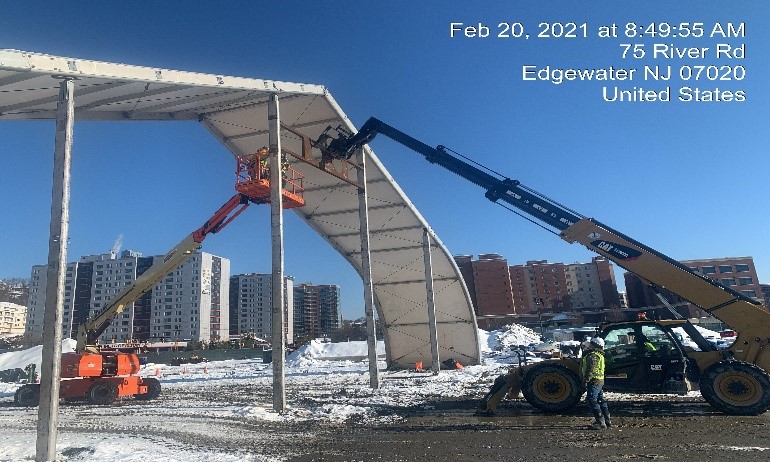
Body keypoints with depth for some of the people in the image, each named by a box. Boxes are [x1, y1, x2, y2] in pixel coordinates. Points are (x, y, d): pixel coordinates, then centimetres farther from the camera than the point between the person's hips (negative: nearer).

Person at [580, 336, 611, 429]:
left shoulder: (593, 355, -17)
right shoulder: (599, 355, 18)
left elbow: (591, 369, -24)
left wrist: (586, 380, -21)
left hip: (594, 381, -11)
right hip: (600, 381, 11)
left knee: (592, 401, -10)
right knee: (600, 400, 17)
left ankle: (600, 422, -11)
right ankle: (607, 421, 24)